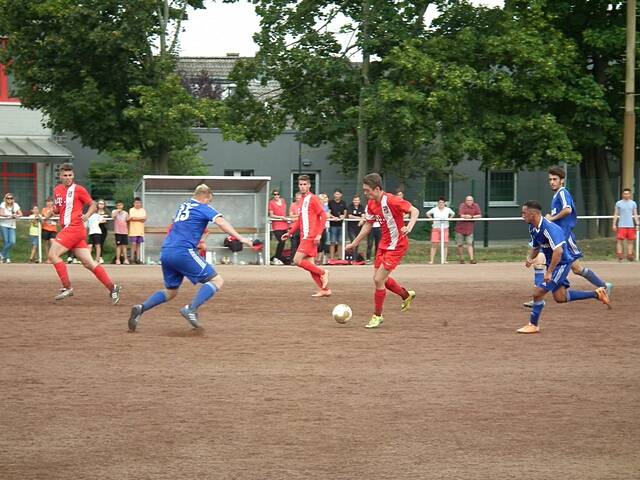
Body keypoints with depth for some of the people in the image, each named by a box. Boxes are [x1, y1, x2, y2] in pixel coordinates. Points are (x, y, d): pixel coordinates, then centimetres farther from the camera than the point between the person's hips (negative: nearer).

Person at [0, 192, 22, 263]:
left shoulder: (15, 205, 6)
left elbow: (20, 214, 2)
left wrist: (16, 216, -21)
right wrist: (11, 215, -27)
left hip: (12, 226, 3)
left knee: (12, 242, -11)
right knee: (6, 242, -7)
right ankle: (7, 258, 6)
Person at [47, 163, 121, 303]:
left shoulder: (78, 189, -4)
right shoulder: (57, 190, 15)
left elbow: (93, 205, 0)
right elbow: (57, 208, 26)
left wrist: (87, 215, -18)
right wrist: (53, 211, 4)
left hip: (75, 227, -7)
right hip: (67, 228, 7)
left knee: (52, 254, -10)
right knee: (88, 263, 3)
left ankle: (67, 287, -7)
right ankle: (112, 287, 3)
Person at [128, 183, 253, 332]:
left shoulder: (183, 206, 24)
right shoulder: (204, 208, 3)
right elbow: (220, 222, -13)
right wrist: (240, 238, -20)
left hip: (165, 252, 8)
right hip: (183, 252, -8)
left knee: (170, 291, 21)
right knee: (217, 281, -3)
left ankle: (141, 308, -2)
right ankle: (191, 309, -23)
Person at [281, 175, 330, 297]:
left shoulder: (312, 199, -8)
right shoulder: (302, 199, 16)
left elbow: (323, 216, -13)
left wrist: (319, 234, -19)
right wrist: (290, 233, 19)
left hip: (311, 237, -9)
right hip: (304, 237, 9)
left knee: (297, 260, -15)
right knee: (309, 264, 6)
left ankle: (322, 273, -4)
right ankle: (324, 289, 10)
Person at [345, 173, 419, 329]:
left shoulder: (391, 201, -23)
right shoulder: (371, 204, 1)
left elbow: (415, 211, -22)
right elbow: (368, 225, 14)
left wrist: (409, 227, -39)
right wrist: (354, 243, 16)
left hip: (397, 245, -9)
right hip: (384, 244, 9)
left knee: (378, 280, -10)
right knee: (379, 278, 15)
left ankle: (377, 316, 6)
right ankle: (406, 295, 38)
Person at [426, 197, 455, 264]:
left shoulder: (448, 209, 4)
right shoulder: (434, 209, -1)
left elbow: (453, 214, 22)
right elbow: (428, 213, 13)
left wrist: (449, 218, 7)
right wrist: (431, 218, 0)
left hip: (445, 228, 2)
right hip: (436, 228, -2)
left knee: (445, 244, -1)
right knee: (434, 244, -6)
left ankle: (444, 260, 7)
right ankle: (431, 260, -4)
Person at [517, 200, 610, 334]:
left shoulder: (548, 228, -28)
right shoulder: (533, 228, 2)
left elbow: (558, 250, -36)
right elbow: (535, 247, 19)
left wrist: (549, 272, -35)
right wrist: (530, 258, 3)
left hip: (562, 263, -10)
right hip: (552, 264, 10)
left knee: (538, 292, -12)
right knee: (560, 297, 16)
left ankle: (533, 325, 2)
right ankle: (596, 294, 24)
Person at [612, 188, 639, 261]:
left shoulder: (633, 203, 9)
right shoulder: (618, 203, 4)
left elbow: (635, 215, 11)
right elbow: (615, 214, 7)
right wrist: (614, 224, 0)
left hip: (631, 225, 2)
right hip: (621, 225, -2)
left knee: (630, 241, 2)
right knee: (619, 241, -7)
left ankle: (630, 255, 6)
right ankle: (620, 255, -6)